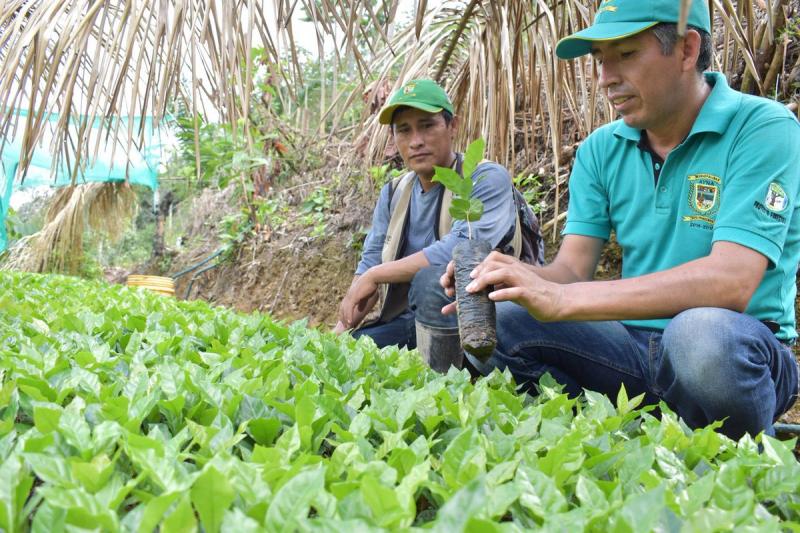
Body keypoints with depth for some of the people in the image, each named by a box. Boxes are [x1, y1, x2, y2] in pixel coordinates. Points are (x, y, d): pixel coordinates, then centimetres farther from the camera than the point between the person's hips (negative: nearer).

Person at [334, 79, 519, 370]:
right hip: (405, 321, 5)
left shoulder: (487, 179, -10)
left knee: (430, 279, -34)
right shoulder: (393, 193, 11)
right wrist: (339, 332, -7)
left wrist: (375, 275, -18)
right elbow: (370, 263, 9)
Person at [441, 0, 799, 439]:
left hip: (742, 349, -4)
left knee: (701, 333, -38)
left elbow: (732, 281, -26)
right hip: (635, 345, 5)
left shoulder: (763, 129, -12)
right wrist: (501, 279, -25)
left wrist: (563, 299, -34)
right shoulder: (602, 151, 7)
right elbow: (572, 269, -1)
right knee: (497, 321, -13)